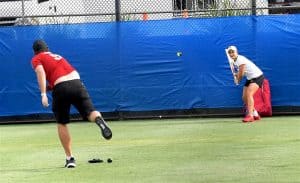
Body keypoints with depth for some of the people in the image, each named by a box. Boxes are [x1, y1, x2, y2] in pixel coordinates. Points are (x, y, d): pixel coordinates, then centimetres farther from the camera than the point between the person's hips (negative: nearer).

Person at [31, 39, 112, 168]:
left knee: (61, 124, 12)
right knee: (89, 112, -5)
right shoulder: (58, 57, 34)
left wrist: (43, 94, -12)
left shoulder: (36, 59, 18)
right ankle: (99, 119, -43)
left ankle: (70, 158, 9)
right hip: (77, 83, 4)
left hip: (61, 88, -3)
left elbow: (40, 72, -3)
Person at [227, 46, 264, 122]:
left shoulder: (240, 59, -22)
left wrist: (238, 79, 1)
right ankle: (255, 115, 23)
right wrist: (237, 75, -5)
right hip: (250, 78, 10)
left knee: (249, 94, -27)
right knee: (245, 98, 8)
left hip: (257, 76, -10)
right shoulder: (235, 61, 6)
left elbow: (241, 74, -19)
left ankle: (250, 116, -33)